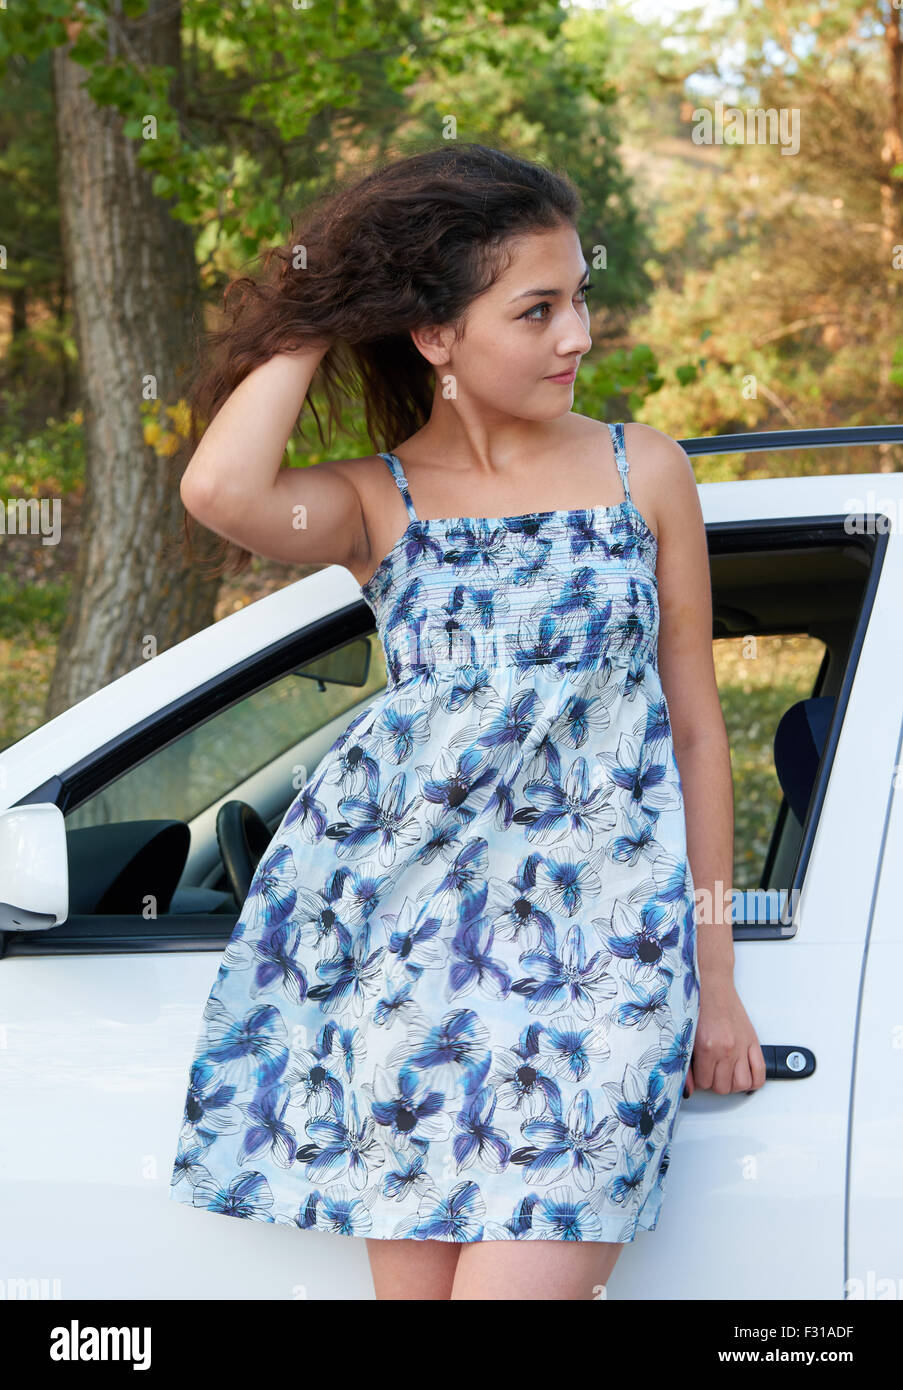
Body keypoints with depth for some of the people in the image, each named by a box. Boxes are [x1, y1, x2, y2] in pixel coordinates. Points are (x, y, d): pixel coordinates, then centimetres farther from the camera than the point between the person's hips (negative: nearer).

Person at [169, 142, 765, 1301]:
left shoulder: (643, 474, 7)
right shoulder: (374, 502, 4)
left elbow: (694, 726, 10)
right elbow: (221, 489, -20)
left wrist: (716, 977, 9)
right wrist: (316, 322, -3)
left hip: (603, 943, -1)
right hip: (416, 940, 1)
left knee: (521, 1278, -13)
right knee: (412, 1278, 5)